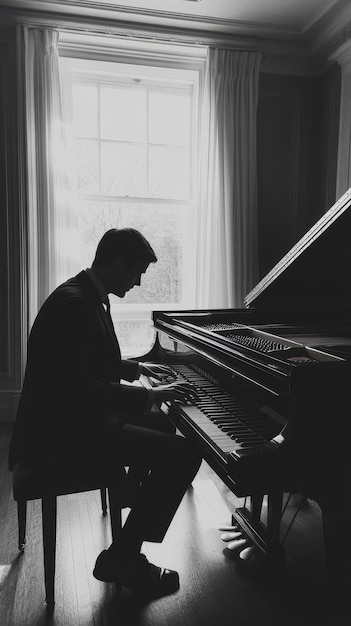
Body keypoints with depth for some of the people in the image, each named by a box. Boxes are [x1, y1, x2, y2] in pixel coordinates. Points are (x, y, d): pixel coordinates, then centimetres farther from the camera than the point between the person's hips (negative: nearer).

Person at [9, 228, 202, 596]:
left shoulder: (86, 296, 9)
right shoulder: (73, 303, -24)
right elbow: (81, 389, -30)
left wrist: (136, 367, 23)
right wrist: (148, 395, -23)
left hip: (75, 417, 11)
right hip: (63, 434, -11)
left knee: (162, 424, 26)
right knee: (183, 454, -17)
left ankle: (140, 501, 45)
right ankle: (121, 558, -2)